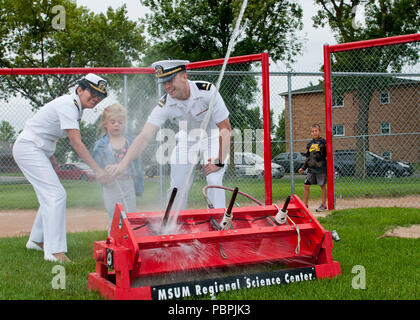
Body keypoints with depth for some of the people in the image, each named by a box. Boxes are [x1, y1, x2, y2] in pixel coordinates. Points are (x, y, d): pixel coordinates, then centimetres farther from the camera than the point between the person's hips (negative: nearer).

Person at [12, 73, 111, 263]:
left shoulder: (74, 106, 10)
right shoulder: (68, 105, -20)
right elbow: (76, 142, -28)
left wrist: (50, 157, 20)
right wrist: (97, 169, -30)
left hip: (39, 150, 10)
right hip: (28, 148, -10)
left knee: (49, 195, 16)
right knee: (56, 195, -16)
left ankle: (37, 240, 29)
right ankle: (55, 251, -18)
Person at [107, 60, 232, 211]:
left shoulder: (207, 90, -29)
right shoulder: (165, 105, -23)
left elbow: (225, 128, -23)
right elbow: (144, 136, -30)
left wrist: (220, 161, -29)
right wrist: (124, 163, -44)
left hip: (212, 135, -2)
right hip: (186, 138, 3)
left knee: (214, 181, -19)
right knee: (177, 187, -2)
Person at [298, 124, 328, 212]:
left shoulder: (324, 142, -3)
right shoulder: (310, 144, 12)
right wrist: (303, 168, 14)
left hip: (321, 168, -5)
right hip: (311, 168, 5)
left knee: (323, 186, 4)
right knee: (306, 186, 3)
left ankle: (323, 205, 13)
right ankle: (305, 204, 10)